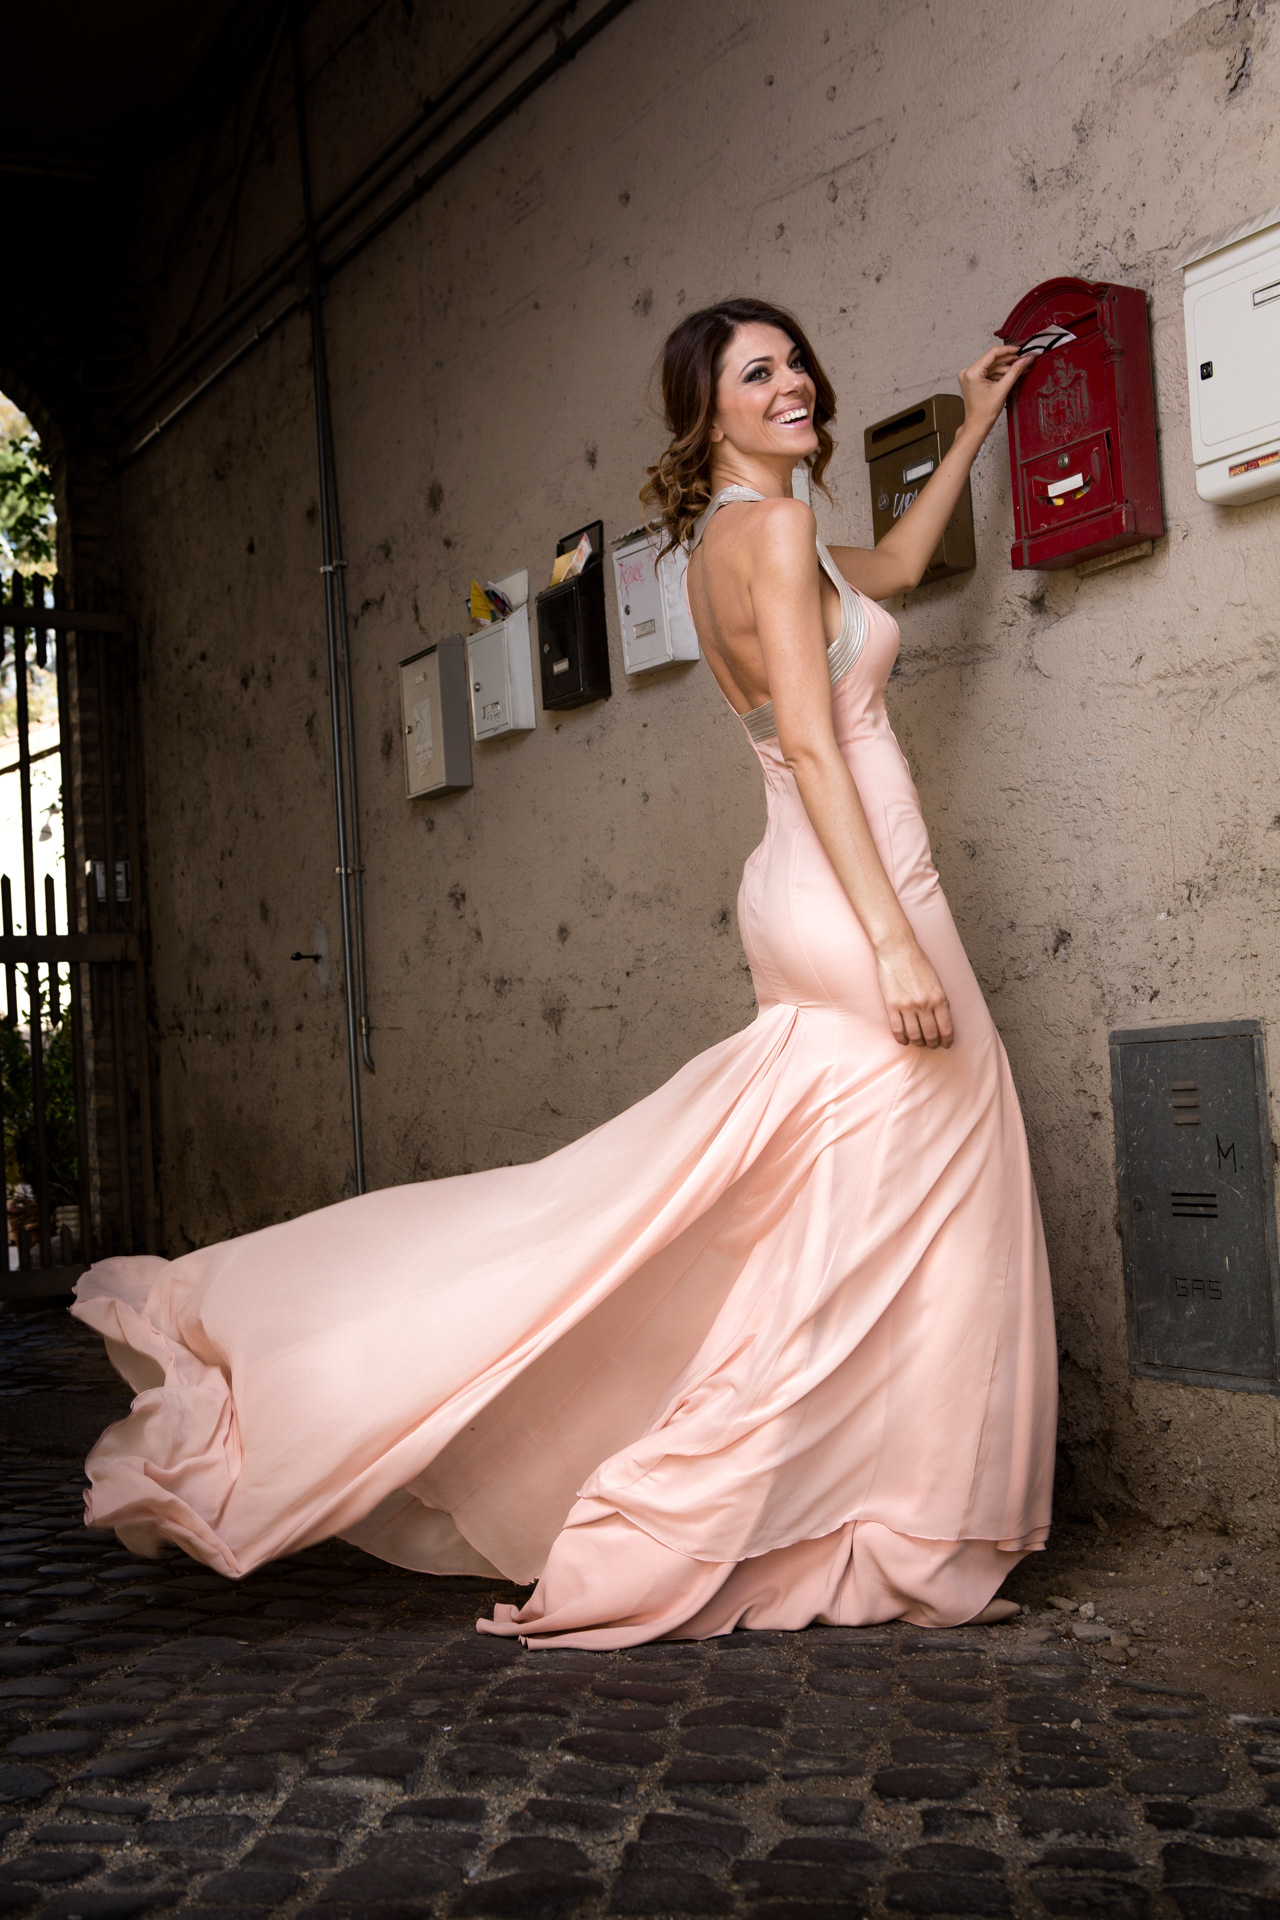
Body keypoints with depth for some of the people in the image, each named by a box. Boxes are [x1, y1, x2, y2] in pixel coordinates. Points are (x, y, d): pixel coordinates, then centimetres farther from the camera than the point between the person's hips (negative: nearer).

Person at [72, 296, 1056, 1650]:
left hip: (812, 914, 9)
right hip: (855, 910, -9)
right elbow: (813, 743, -20)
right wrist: (894, 939, -24)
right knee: (877, 1230, -3)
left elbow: (889, 568, 35)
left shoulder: (732, 540, 17)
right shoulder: (769, 528, -11)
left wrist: (971, 430, 36)